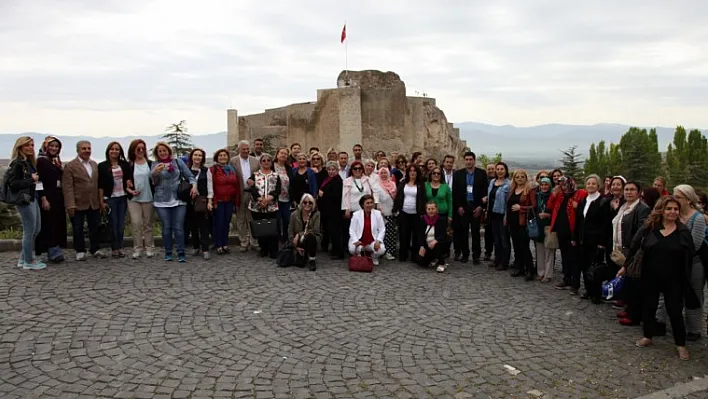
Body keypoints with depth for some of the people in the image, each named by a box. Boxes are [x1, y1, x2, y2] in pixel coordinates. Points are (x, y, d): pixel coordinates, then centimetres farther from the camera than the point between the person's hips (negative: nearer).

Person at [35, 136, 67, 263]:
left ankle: (54, 253, 15)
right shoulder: (41, 161, -7)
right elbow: (38, 182, -14)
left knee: (58, 225, 8)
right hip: (47, 198, -8)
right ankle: (53, 253, -2)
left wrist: (64, 199, 15)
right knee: (49, 225, -5)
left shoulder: (57, 162, 16)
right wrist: (43, 199, -20)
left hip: (58, 198, 8)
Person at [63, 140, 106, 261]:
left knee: (95, 227, 12)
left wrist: (100, 200, 9)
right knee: (78, 229, 5)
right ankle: (80, 251, 18)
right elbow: (67, 187, -11)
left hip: (94, 203, 5)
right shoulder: (70, 166, -6)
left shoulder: (94, 165, 11)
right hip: (78, 204, -5)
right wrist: (70, 205, -18)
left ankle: (95, 249, 25)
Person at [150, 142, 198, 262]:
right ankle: (168, 253, 12)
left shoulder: (178, 161, 7)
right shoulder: (155, 165, 8)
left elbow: (189, 176, 7)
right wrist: (155, 172, -23)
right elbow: (154, 181, -2)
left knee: (178, 227, -4)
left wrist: (194, 185, -13)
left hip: (179, 200, -1)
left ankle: (181, 253, 0)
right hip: (162, 201, 1)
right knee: (166, 227, 3)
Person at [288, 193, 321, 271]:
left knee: (310, 236, -36)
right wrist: (296, 247, -10)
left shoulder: (316, 214, -12)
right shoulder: (294, 215, -7)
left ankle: (312, 260, -18)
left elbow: (315, 231, -18)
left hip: (312, 239, -1)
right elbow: (290, 233, -3)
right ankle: (304, 255, 21)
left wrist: (299, 235, -21)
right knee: (299, 263, -18)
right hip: (299, 242, 1)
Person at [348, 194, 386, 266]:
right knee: (353, 249, -33)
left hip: (373, 242, 1)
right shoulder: (356, 214, -1)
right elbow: (352, 230, -2)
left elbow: (382, 229, 1)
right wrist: (356, 241, -19)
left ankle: (374, 257, 9)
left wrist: (378, 241, -14)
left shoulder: (378, 214, 2)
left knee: (381, 250, -30)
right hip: (359, 242, 0)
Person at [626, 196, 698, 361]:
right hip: (650, 276, 1)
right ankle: (648, 336, 31)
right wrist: (625, 266, 4)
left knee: (675, 310, 4)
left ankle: (681, 344, 19)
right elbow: (634, 246, 2)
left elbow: (689, 258, -1)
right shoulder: (648, 227, -5)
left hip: (673, 279, -1)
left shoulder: (683, 231, -5)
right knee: (649, 306, 13)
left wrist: (686, 280, -3)